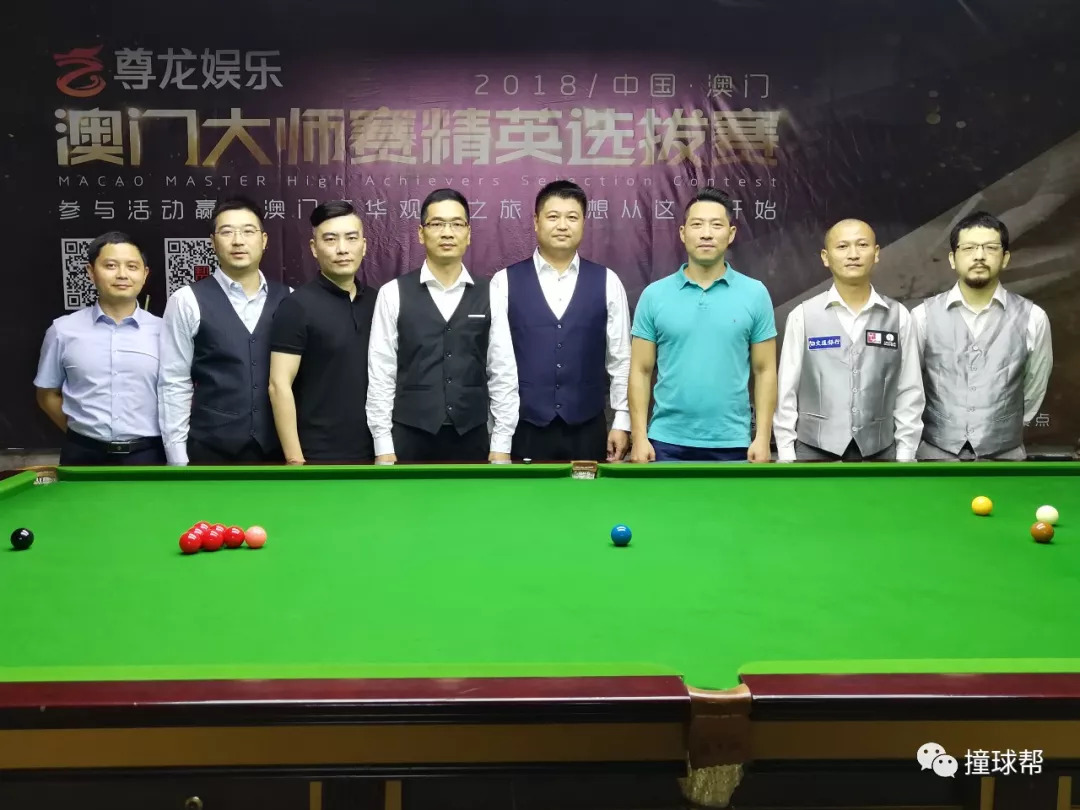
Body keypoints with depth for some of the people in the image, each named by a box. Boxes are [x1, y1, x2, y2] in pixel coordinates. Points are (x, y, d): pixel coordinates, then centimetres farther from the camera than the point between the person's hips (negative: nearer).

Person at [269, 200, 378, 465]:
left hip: (371, 450, 5)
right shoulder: (297, 306, -9)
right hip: (319, 456, -5)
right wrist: (294, 459, -16)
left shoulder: (375, 302, 7)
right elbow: (279, 386, -12)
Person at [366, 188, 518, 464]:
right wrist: (383, 447, -5)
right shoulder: (393, 294, -1)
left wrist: (502, 445, -1)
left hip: (472, 439, 1)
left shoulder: (490, 296, 3)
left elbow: (503, 373, 3)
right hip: (410, 439, -1)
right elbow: (380, 374, -1)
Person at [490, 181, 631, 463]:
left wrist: (622, 422, 2)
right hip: (524, 429, -1)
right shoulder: (505, 282, 0)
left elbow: (621, 357, 6)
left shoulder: (607, 282, 4)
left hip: (587, 430, 1)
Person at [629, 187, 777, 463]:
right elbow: (641, 371, 2)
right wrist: (639, 437, -4)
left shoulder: (755, 294, 1)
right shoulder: (654, 295, 1)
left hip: (732, 443, 0)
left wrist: (763, 437, -3)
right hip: (667, 441, 0)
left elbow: (765, 371, 3)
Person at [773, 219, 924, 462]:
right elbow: (787, 391, 0)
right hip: (815, 449, -1)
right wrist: (786, 456, -2)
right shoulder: (802, 316, -3)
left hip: (879, 451, 2)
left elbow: (909, 392, 5)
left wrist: (905, 455, 1)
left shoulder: (899, 316, 2)